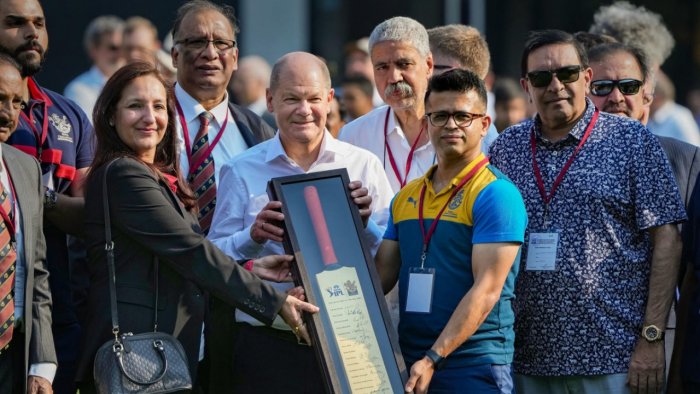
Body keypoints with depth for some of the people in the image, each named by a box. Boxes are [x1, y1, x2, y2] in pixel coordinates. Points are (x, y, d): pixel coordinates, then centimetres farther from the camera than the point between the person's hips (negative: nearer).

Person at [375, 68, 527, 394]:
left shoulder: (496, 194, -7)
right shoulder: (405, 198, 14)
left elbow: (487, 290, -15)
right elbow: (382, 275, 14)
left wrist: (434, 359, -21)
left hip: (474, 367, -6)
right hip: (409, 365, 6)